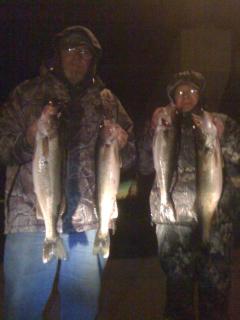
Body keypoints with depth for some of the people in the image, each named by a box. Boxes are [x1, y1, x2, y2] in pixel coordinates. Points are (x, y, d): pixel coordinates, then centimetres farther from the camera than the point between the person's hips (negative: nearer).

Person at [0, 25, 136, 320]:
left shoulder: (107, 100, 14)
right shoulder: (28, 94, 7)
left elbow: (129, 157, 16)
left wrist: (121, 145, -7)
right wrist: (27, 142, -17)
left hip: (90, 220, 3)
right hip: (33, 217, -2)